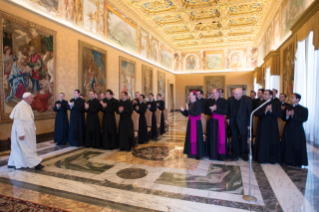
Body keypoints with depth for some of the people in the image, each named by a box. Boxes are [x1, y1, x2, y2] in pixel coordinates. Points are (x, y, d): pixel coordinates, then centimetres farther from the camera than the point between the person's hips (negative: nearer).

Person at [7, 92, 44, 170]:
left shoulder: (27, 106, 8)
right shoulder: (20, 107, -21)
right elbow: (18, 121, -24)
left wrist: (34, 128, 17)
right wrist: (21, 134, -25)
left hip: (28, 132, 10)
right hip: (22, 132, -10)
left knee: (18, 148, 17)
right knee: (27, 148, -2)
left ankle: (12, 163, 29)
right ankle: (35, 163, 3)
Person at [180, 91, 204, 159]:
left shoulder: (198, 104, -13)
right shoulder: (189, 104, 7)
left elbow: (196, 114, -22)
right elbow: (186, 114, 9)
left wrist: (188, 109, -27)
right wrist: (183, 110, -9)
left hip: (196, 123, -7)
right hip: (190, 123, 7)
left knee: (196, 138, -1)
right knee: (190, 137, 10)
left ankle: (198, 154, 11)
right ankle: (191, 153, 21)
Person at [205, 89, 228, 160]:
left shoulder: (224, 101, -3)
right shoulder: (209, 101, 9)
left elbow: (225, 112, -12)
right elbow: (206, 111, 5)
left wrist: (216, 108, -18)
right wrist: (211, 110, -14)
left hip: (220, 122, -3)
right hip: (212, 122, 4)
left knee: (220, 138, -2)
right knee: (212, 138, 5)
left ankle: (220, 155, 9)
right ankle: (212, 154, 16)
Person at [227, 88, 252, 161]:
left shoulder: (247, 101, -11)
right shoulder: (230, 100, -2)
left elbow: (249, 113, -8)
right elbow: (228, 110, 12)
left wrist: (249, 124, -8)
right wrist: (228, 118, 5)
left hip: (242, 123, -2)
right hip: (233, 123, 2)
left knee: (243, 139, 9)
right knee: (235, 138, 8)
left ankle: (243, 153, 26)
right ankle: (236, 153, 22)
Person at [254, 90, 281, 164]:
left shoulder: (276, 104, 1)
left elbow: (279, 115, -8)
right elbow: (256, 113, -8)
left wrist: (271, 110, -22)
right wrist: (265, 111, -22)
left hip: (272, 127, -1)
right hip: (262, 126, 1)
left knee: (272, 143, 2)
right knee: (262, 142, 4)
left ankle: (272, 159, 16)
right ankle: (261, 158, 16)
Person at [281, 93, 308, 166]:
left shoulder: (303, 109, -3)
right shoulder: (287, 107, 10)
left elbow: (304, 119, -17)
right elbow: (283, 118, 6)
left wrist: (293, 115, -26)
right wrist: (287, 116, -16)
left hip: (297, 131, -4)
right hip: (288, 130, 4)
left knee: (297, 147, 1)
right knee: (287, 146, 6)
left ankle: (298, 163, 15)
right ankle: (288, 160, 17)